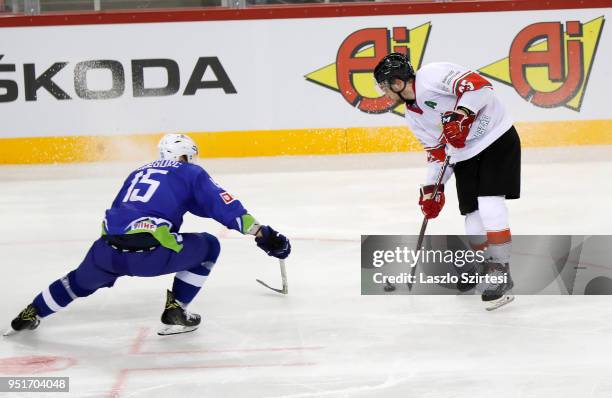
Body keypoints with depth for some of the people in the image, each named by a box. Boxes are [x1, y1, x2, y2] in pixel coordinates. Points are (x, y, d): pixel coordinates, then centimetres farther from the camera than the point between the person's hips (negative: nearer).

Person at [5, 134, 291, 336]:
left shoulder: (137, 173, 31)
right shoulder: (190, 173, 14)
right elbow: (225, 207, 3)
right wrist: (264, 235, 3)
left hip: (109, 248, 6)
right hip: (151, 253, -6)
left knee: (82, 280, 36)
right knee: (207, 247, 17)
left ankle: (29, 315, 42)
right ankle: (174, 313, 15)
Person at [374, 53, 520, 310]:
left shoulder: (431, 76, -16)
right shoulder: (413, 116, 13)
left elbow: (478, 85, -25)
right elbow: (437, 151, 16)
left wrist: (460, 115, -33)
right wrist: (432, 187, 8)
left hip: (497, 139, -9)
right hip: (465, 156, 9)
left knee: (490, 205, -18)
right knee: (472, 214, 5)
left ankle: (502, 276, -16)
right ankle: (484, 265, 27)